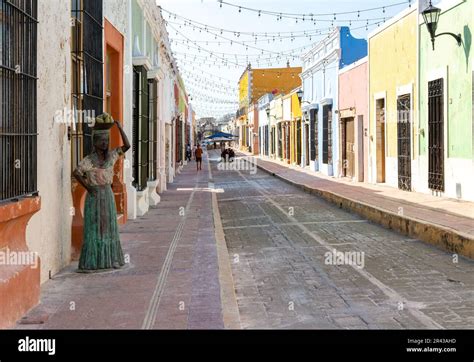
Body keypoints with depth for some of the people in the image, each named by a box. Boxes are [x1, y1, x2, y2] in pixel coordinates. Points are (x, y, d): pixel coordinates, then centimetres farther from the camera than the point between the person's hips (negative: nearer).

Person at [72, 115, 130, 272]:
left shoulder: (111, 156, 4)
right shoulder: (88, 160, -10)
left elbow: (127, 145, -3)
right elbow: (76, 173, -18)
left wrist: (119, 127, -8)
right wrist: (88, 188, -13)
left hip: (108, 195, 5)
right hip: (94, 196, -5)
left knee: (109, 228, 10)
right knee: (93, 229, -3)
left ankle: (109, 260, 19)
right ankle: (89, 263, 0)